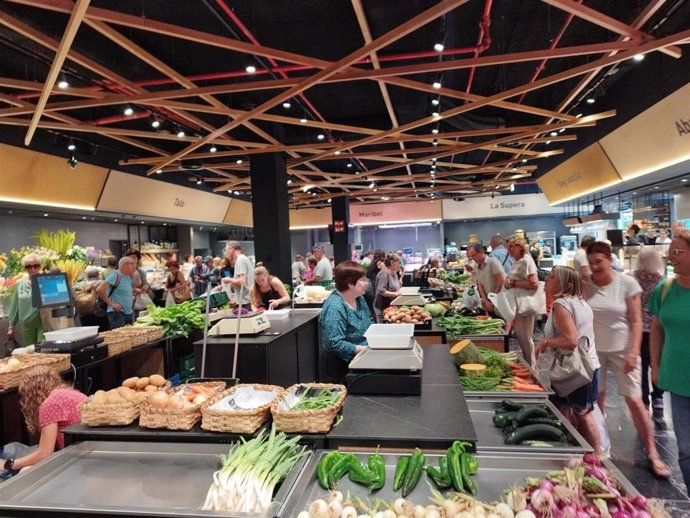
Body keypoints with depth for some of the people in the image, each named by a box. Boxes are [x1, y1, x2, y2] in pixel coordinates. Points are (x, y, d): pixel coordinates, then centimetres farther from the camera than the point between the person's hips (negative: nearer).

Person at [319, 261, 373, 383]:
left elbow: (369, 325, 18)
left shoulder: (360, 299, 6)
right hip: (339, 367, -8)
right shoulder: (334, 307, -20)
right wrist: (366, 349, -21)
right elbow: (334, 343, -25)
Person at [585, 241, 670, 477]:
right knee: (596, 398, 10)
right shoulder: (584, 285, -6)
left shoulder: (627, 283, -10)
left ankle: (652, 454, 15)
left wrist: (634, 352, -15)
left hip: (622, 349, -2)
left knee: (634, 400, 0)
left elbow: (636, 321, -9)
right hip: (593, 350, 2)